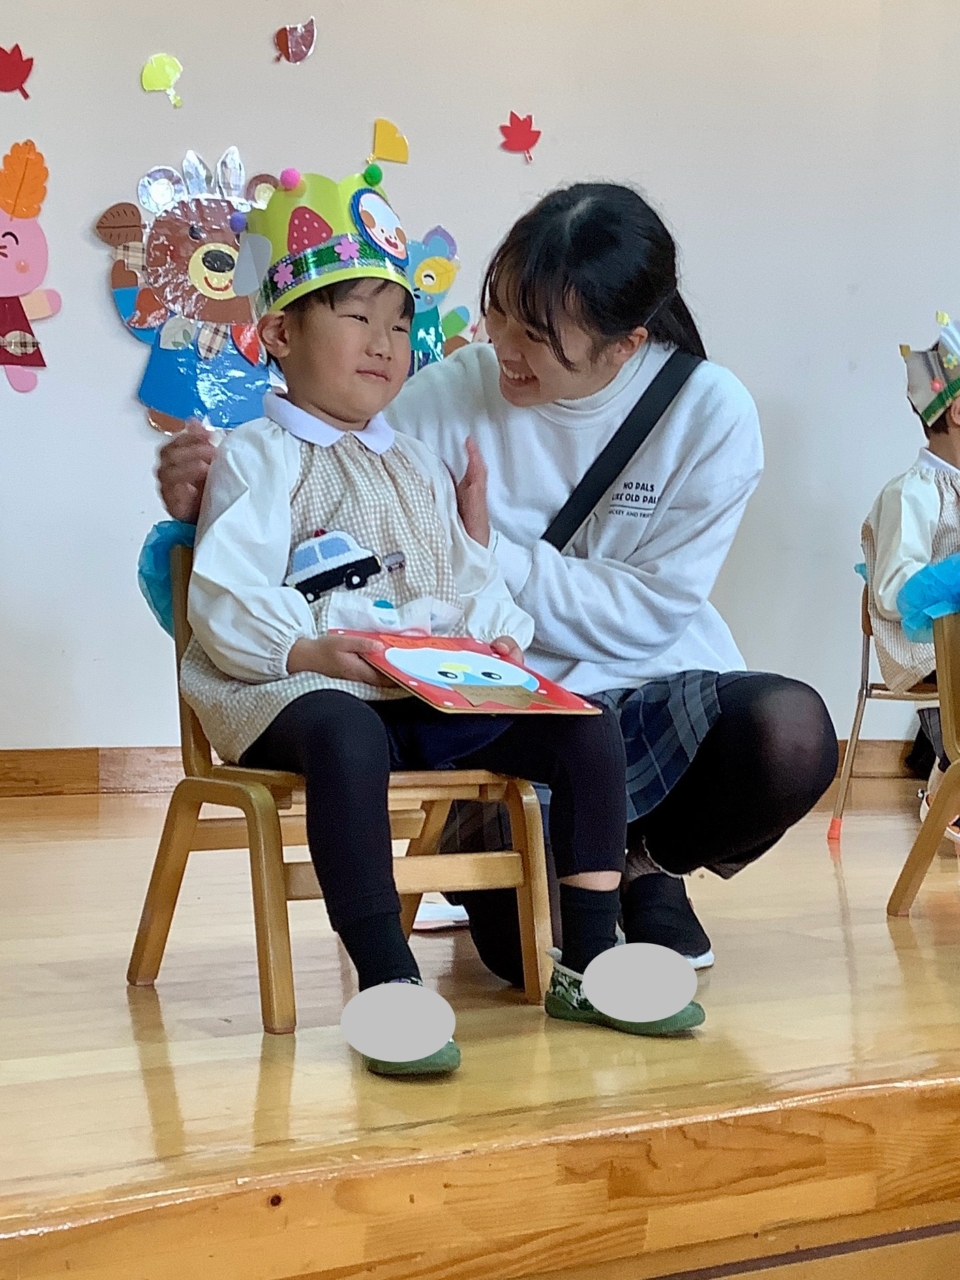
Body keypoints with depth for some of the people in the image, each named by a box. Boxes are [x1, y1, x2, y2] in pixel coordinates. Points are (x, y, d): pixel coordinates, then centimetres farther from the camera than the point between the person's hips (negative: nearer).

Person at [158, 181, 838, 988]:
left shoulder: (710, 413, -7)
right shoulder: (447, 399, -8)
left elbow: (648, 611, -9)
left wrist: (493, 555, -18)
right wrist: (204, 512, -27)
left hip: (653, 697, 2)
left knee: (790, 729, -32)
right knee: (525, 943, -28)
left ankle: (647, 867, 4)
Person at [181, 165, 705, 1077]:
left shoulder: (415, 465, 27)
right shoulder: (259, 457, 3)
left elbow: (470, 579, 25)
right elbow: (225, 598, -10)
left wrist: (499, 636, 3)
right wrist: (306, 650, -27)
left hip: (442, 692, 7)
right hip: (308, 690, -7)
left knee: (588, 732, -9)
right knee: (347, 738, -42)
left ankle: (587, 963, -6)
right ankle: (387, 982, -39)